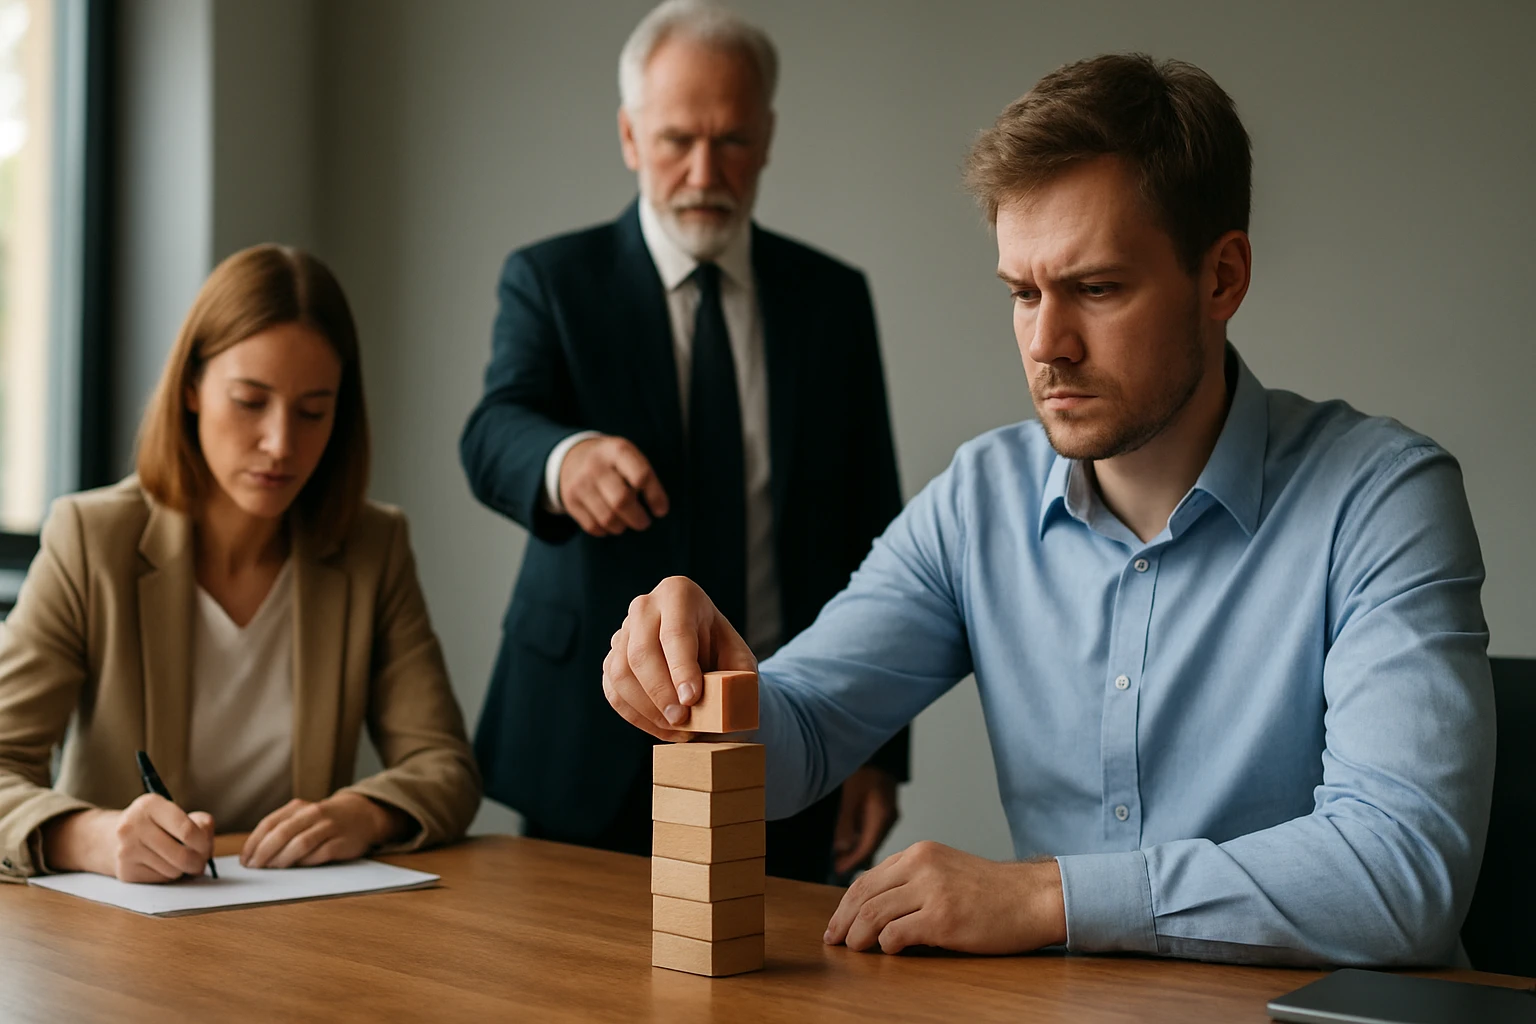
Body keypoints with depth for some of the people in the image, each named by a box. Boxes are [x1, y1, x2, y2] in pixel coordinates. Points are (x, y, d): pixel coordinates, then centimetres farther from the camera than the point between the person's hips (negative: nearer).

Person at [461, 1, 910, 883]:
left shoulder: (832, 299, 7)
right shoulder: (551, 281, 1)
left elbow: (870, 530, 6)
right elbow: (496, 435, -18)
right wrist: (566, 460, -43)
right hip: (597, 743, -1)